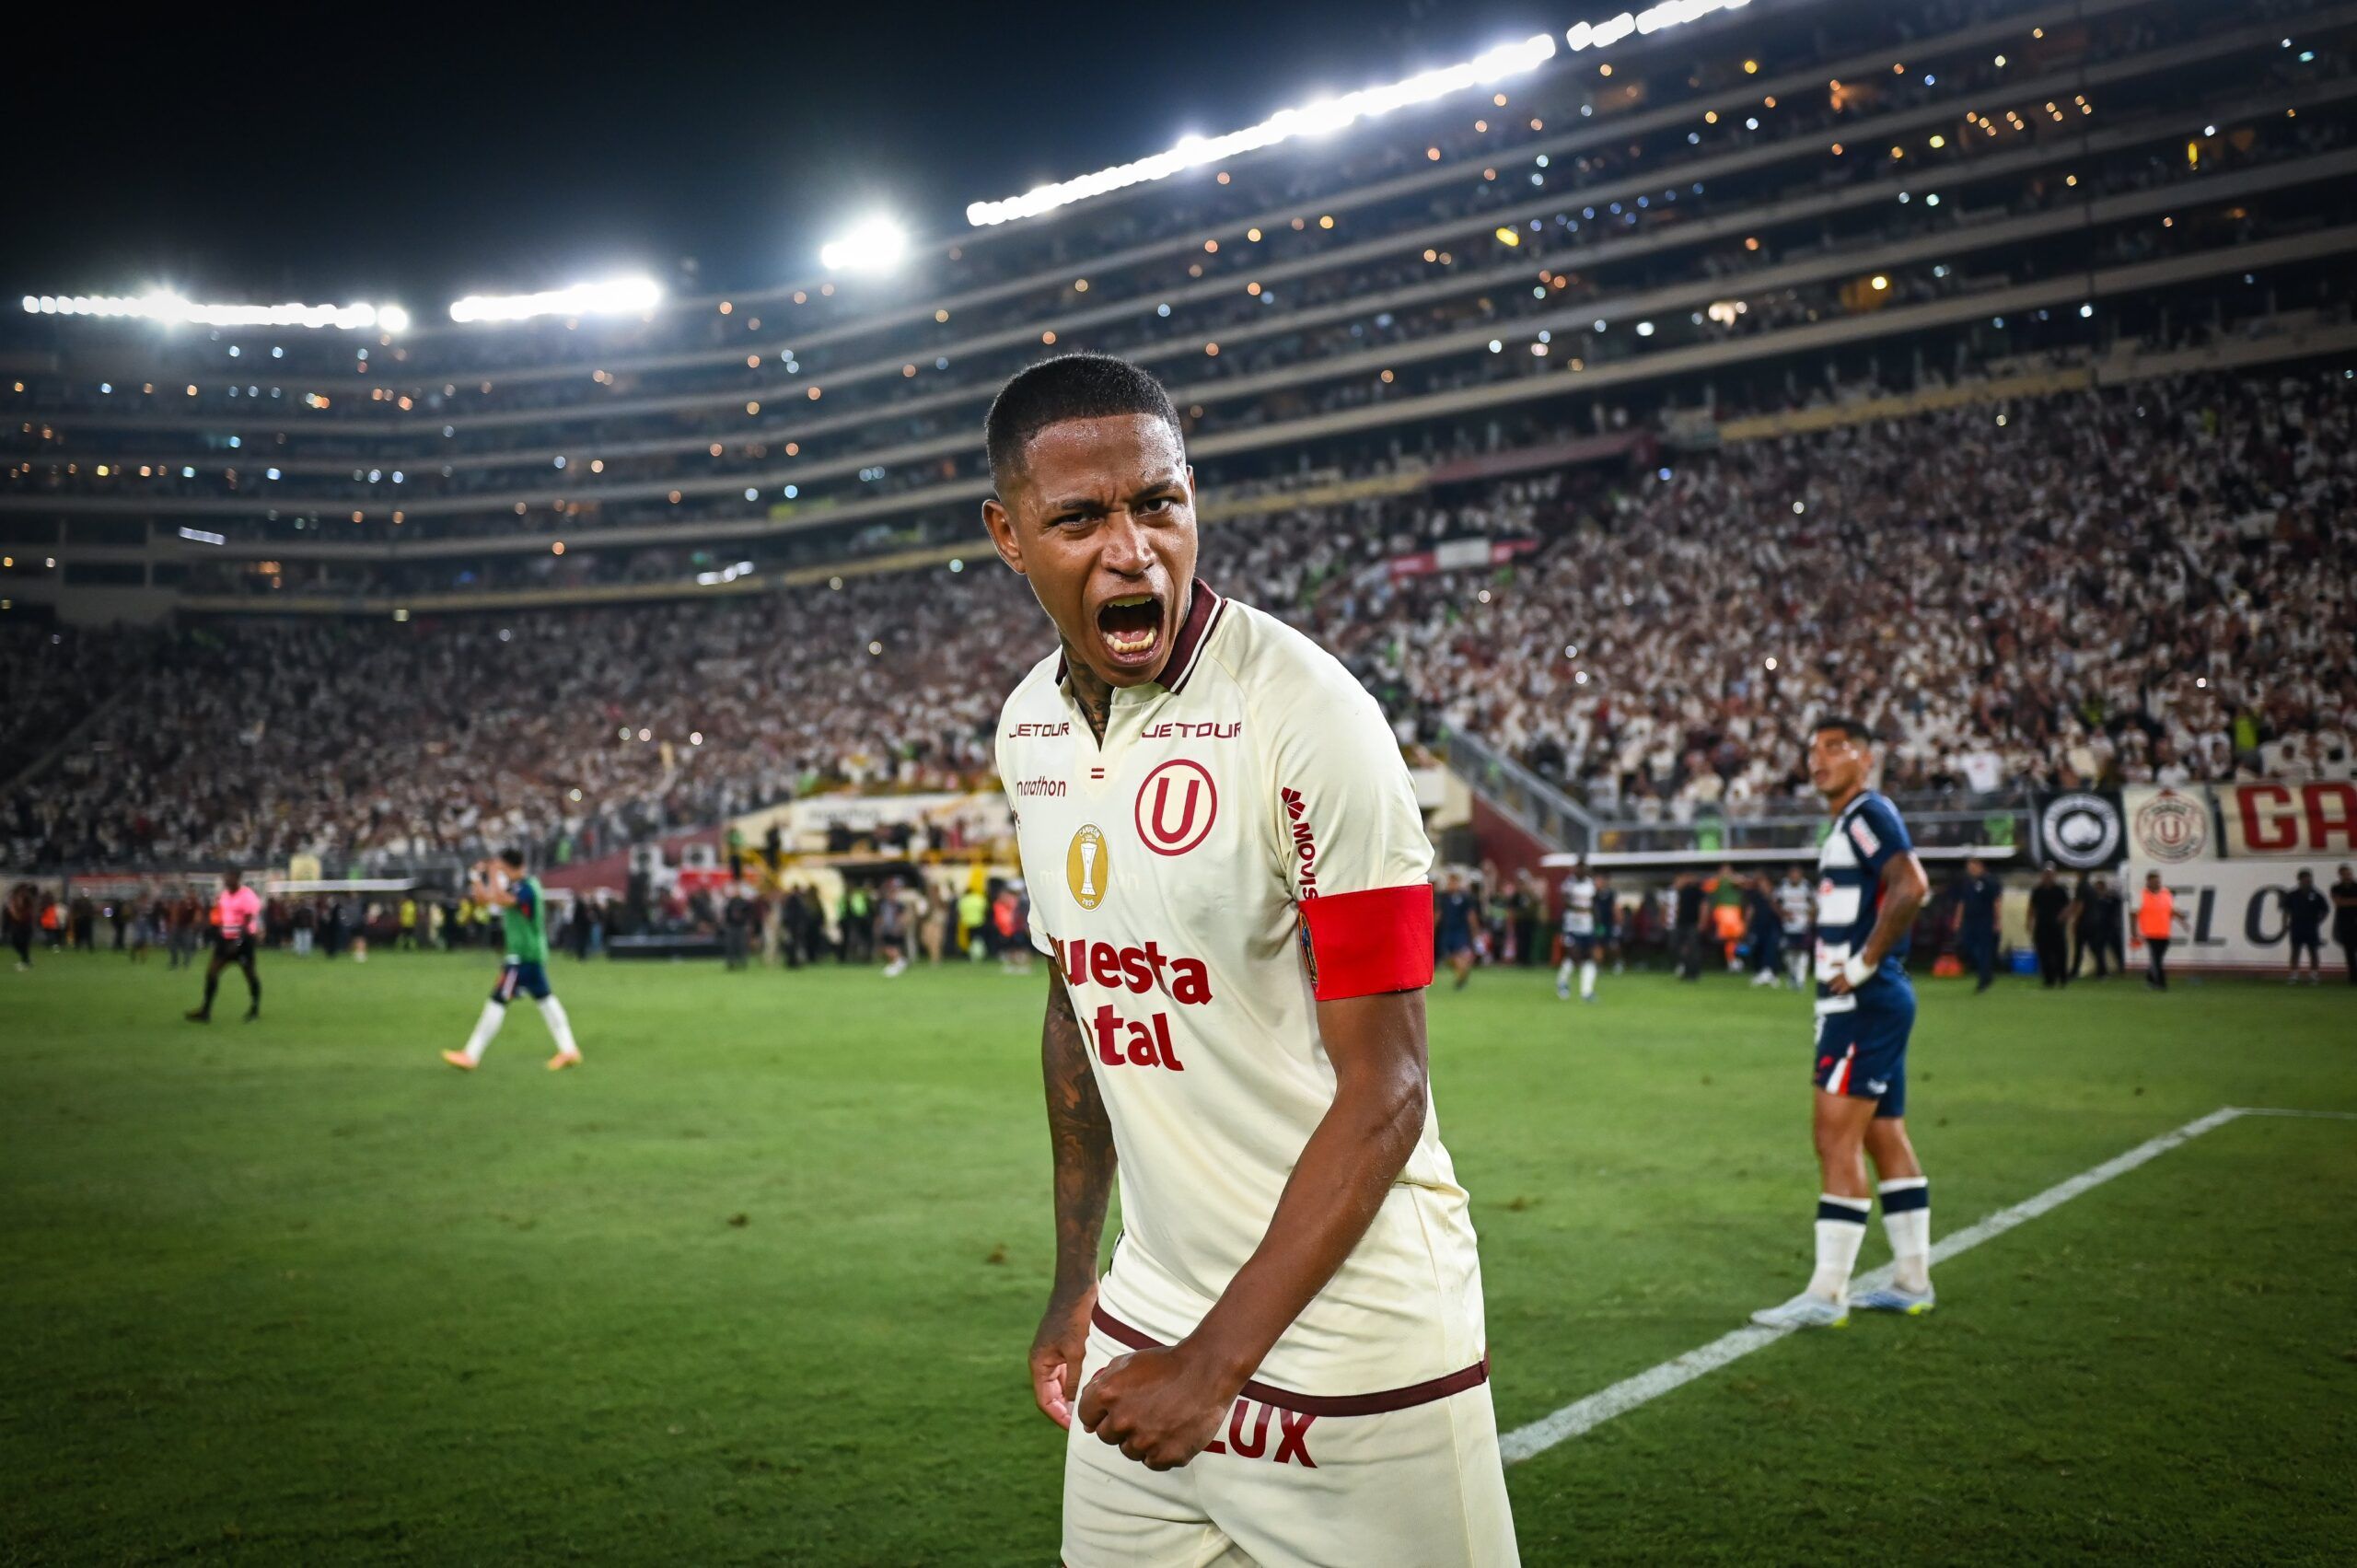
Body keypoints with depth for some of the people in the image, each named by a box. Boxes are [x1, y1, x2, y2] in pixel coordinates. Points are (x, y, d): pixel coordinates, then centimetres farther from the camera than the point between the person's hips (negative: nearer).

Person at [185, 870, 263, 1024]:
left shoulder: (248, 896, -15)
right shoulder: (224, 895, 8)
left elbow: (248, 922, -19)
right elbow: (219, 919, 18)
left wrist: (238, 942, -25)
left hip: (243, 940, -7)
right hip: (227, 939, 7)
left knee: (249, 973, 5)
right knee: (212, 970, -2)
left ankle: (255, 1009, 21)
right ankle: (205, 1011, -1)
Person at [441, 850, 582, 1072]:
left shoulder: (526, 888, -17)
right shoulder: (514, 887, 12)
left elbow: (501, 900, -35)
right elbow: (483, 901, 15)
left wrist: (494, 875, -25)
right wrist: (478, 879, 1)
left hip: (524, 955, -10)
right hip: (532, 953, 10)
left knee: (498, 1000, -8)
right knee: (544, 998, 11)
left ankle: (471, 1056, -5)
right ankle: (569, 1050, 13)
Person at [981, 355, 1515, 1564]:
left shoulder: (1309, 718, -19)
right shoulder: (1029, 727, 3)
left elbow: (1382, 1090, -17)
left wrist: (1220, 1359, -16)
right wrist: (1075, 1280, 16)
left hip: (1351, 1343, -5)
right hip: (1148, 1323, 6)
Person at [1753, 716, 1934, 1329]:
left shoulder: (1868, 814, -11)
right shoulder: (1848, 824, 19)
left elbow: (1911, 888, -25)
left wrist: (1863, 964, -20)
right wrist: (1859, 967, 12)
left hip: (1864, 1003, -11)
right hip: (1864, 1003, 11)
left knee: (1838, 1140, -10)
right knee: (1885, 1137, 15)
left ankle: (1825, 1295, -8)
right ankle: (1913, 1283, 24)